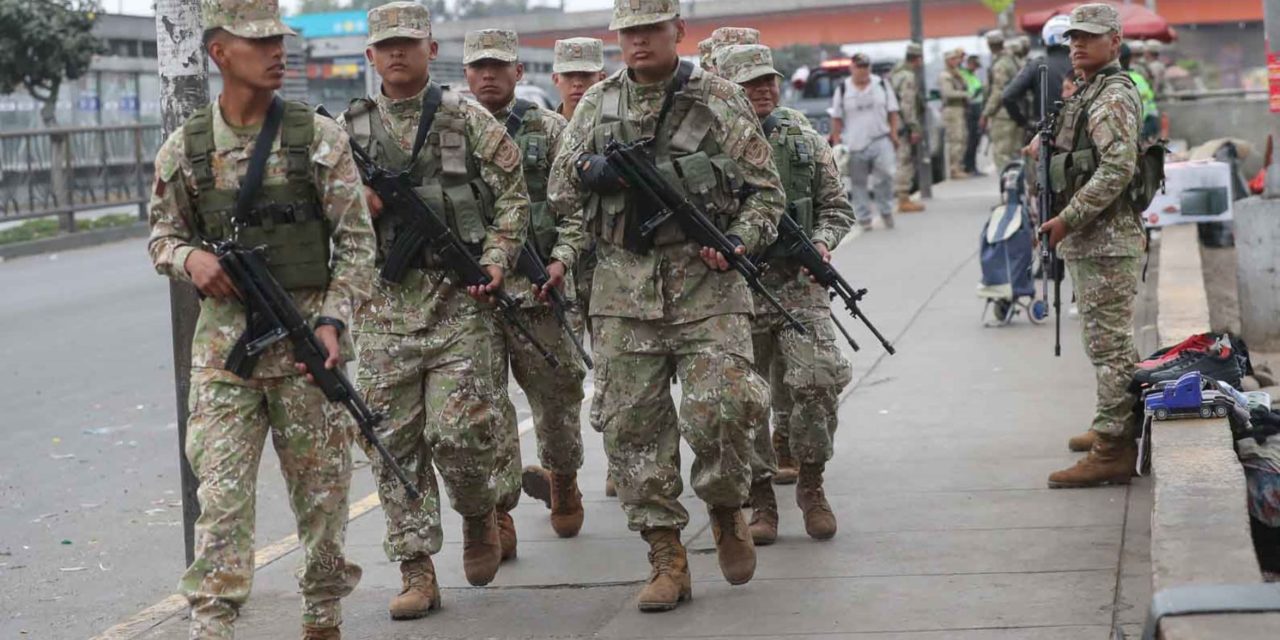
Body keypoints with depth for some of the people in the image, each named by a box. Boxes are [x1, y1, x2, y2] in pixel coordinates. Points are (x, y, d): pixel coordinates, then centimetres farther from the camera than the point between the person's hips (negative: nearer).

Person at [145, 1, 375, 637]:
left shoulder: (319, 137, -1)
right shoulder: (184, 147, 3)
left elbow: (356, 241, 0)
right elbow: (161, 234, 14)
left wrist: (332, 320, -12)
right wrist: (189, 256, -9)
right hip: (225, 339, 0)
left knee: (321, 488, 8)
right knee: (221, 491, -6)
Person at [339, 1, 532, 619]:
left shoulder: (466, 118, 4)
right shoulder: (349, 128, 10)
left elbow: (513, 193, 4)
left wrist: (496, 260, -8)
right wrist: (359, 205, -8)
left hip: (459, 296, -3)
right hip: (385, 305, 3)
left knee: (460, 429, -10)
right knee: (395, 440, 2)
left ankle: (479, 513, 22)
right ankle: (416, 572, 9)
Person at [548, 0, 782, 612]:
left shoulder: (719, 100, 2)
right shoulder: (597, 104, 11)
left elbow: (766, 191, 3)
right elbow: (559, 194, 14)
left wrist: (736, 244, -13)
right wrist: (589, 171, -5)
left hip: (706, 284, -3)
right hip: (624, 289, 3)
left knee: (719, 411, -16)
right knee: (632, 424, 2)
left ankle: (725, 510, 14)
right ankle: (666, 557, 12)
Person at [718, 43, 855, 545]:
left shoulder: (808, 145, 11)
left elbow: (836, 209, 13)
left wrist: (821, 242, -6)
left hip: (800, 284, 1)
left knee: (817, 382, -14)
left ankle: (811, 484, 6)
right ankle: (761, 500, 15)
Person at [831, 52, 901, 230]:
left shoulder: (882, 84, 9)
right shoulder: (843, 89, 4)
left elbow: (892, 112, 11)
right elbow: (836, 118, 5)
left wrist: (894, 133, 2)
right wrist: (836, 142, -1)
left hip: (881, 140, 0)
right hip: (854, 143, 0)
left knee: (885, 175, -13)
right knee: (858, 182, 3)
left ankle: (886, 210, 5)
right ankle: (864, 217, 11)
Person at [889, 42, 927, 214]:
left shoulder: (896, 73, 17)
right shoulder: (908, 77, -14)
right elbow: (908, 105, -20)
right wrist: (914, 128, -19)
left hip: (897, 124, 10)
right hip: (904, 125, -10)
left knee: (906, 163, 13)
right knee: (905, 162, -8)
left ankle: (904, 199, 16)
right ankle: (904, 200, -7)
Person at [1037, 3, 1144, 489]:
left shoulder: (1112, 97, -14)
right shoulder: (1089, 93, 18)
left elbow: (1117, 169, -24)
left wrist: (1067, 219, -21)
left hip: (1104, 242, -11)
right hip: (1089, 240, 11)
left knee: (1109, 344, -9)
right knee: (1109, 342, 18)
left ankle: (1112, 451, -8)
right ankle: (1112, 428, 28)